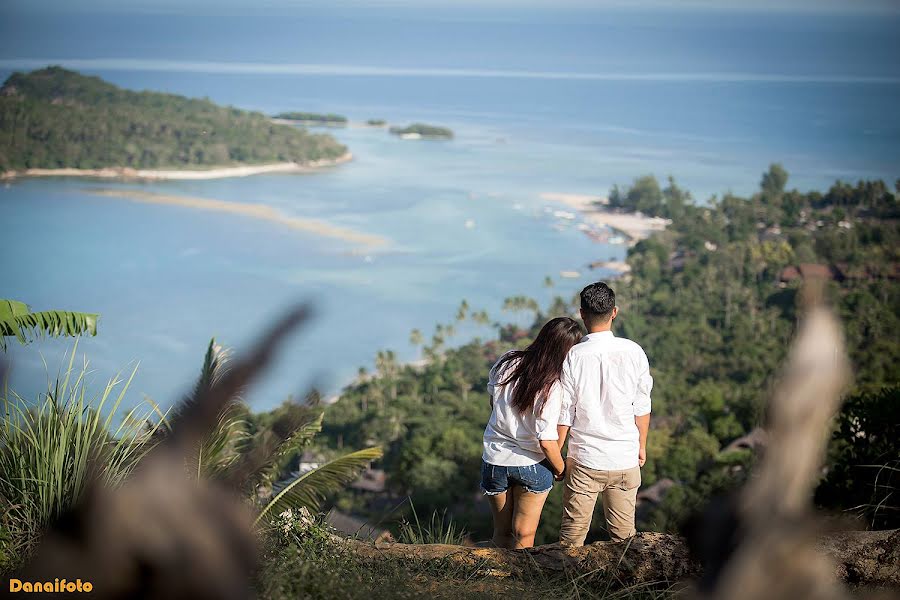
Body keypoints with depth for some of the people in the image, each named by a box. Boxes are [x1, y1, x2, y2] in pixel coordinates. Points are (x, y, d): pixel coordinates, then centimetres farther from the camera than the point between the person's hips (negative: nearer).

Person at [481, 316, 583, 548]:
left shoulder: (507, 362, -10)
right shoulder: (551, 387, -24)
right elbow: (547, 441, -23)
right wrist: (560, 469, -5)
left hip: (495, 459, 4)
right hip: (531, 465, -4)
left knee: (502, 532, 22)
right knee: (524, 536, 14)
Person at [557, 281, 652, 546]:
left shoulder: (573, 356, -12)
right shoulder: (633, 352, -6)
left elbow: (564, 414, -7)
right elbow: (642, 407, 2)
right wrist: (641, 445, 17)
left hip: (584, 460, -2)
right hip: (626, 459, 2)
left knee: (572, 535, 10)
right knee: (624, 535, 13)